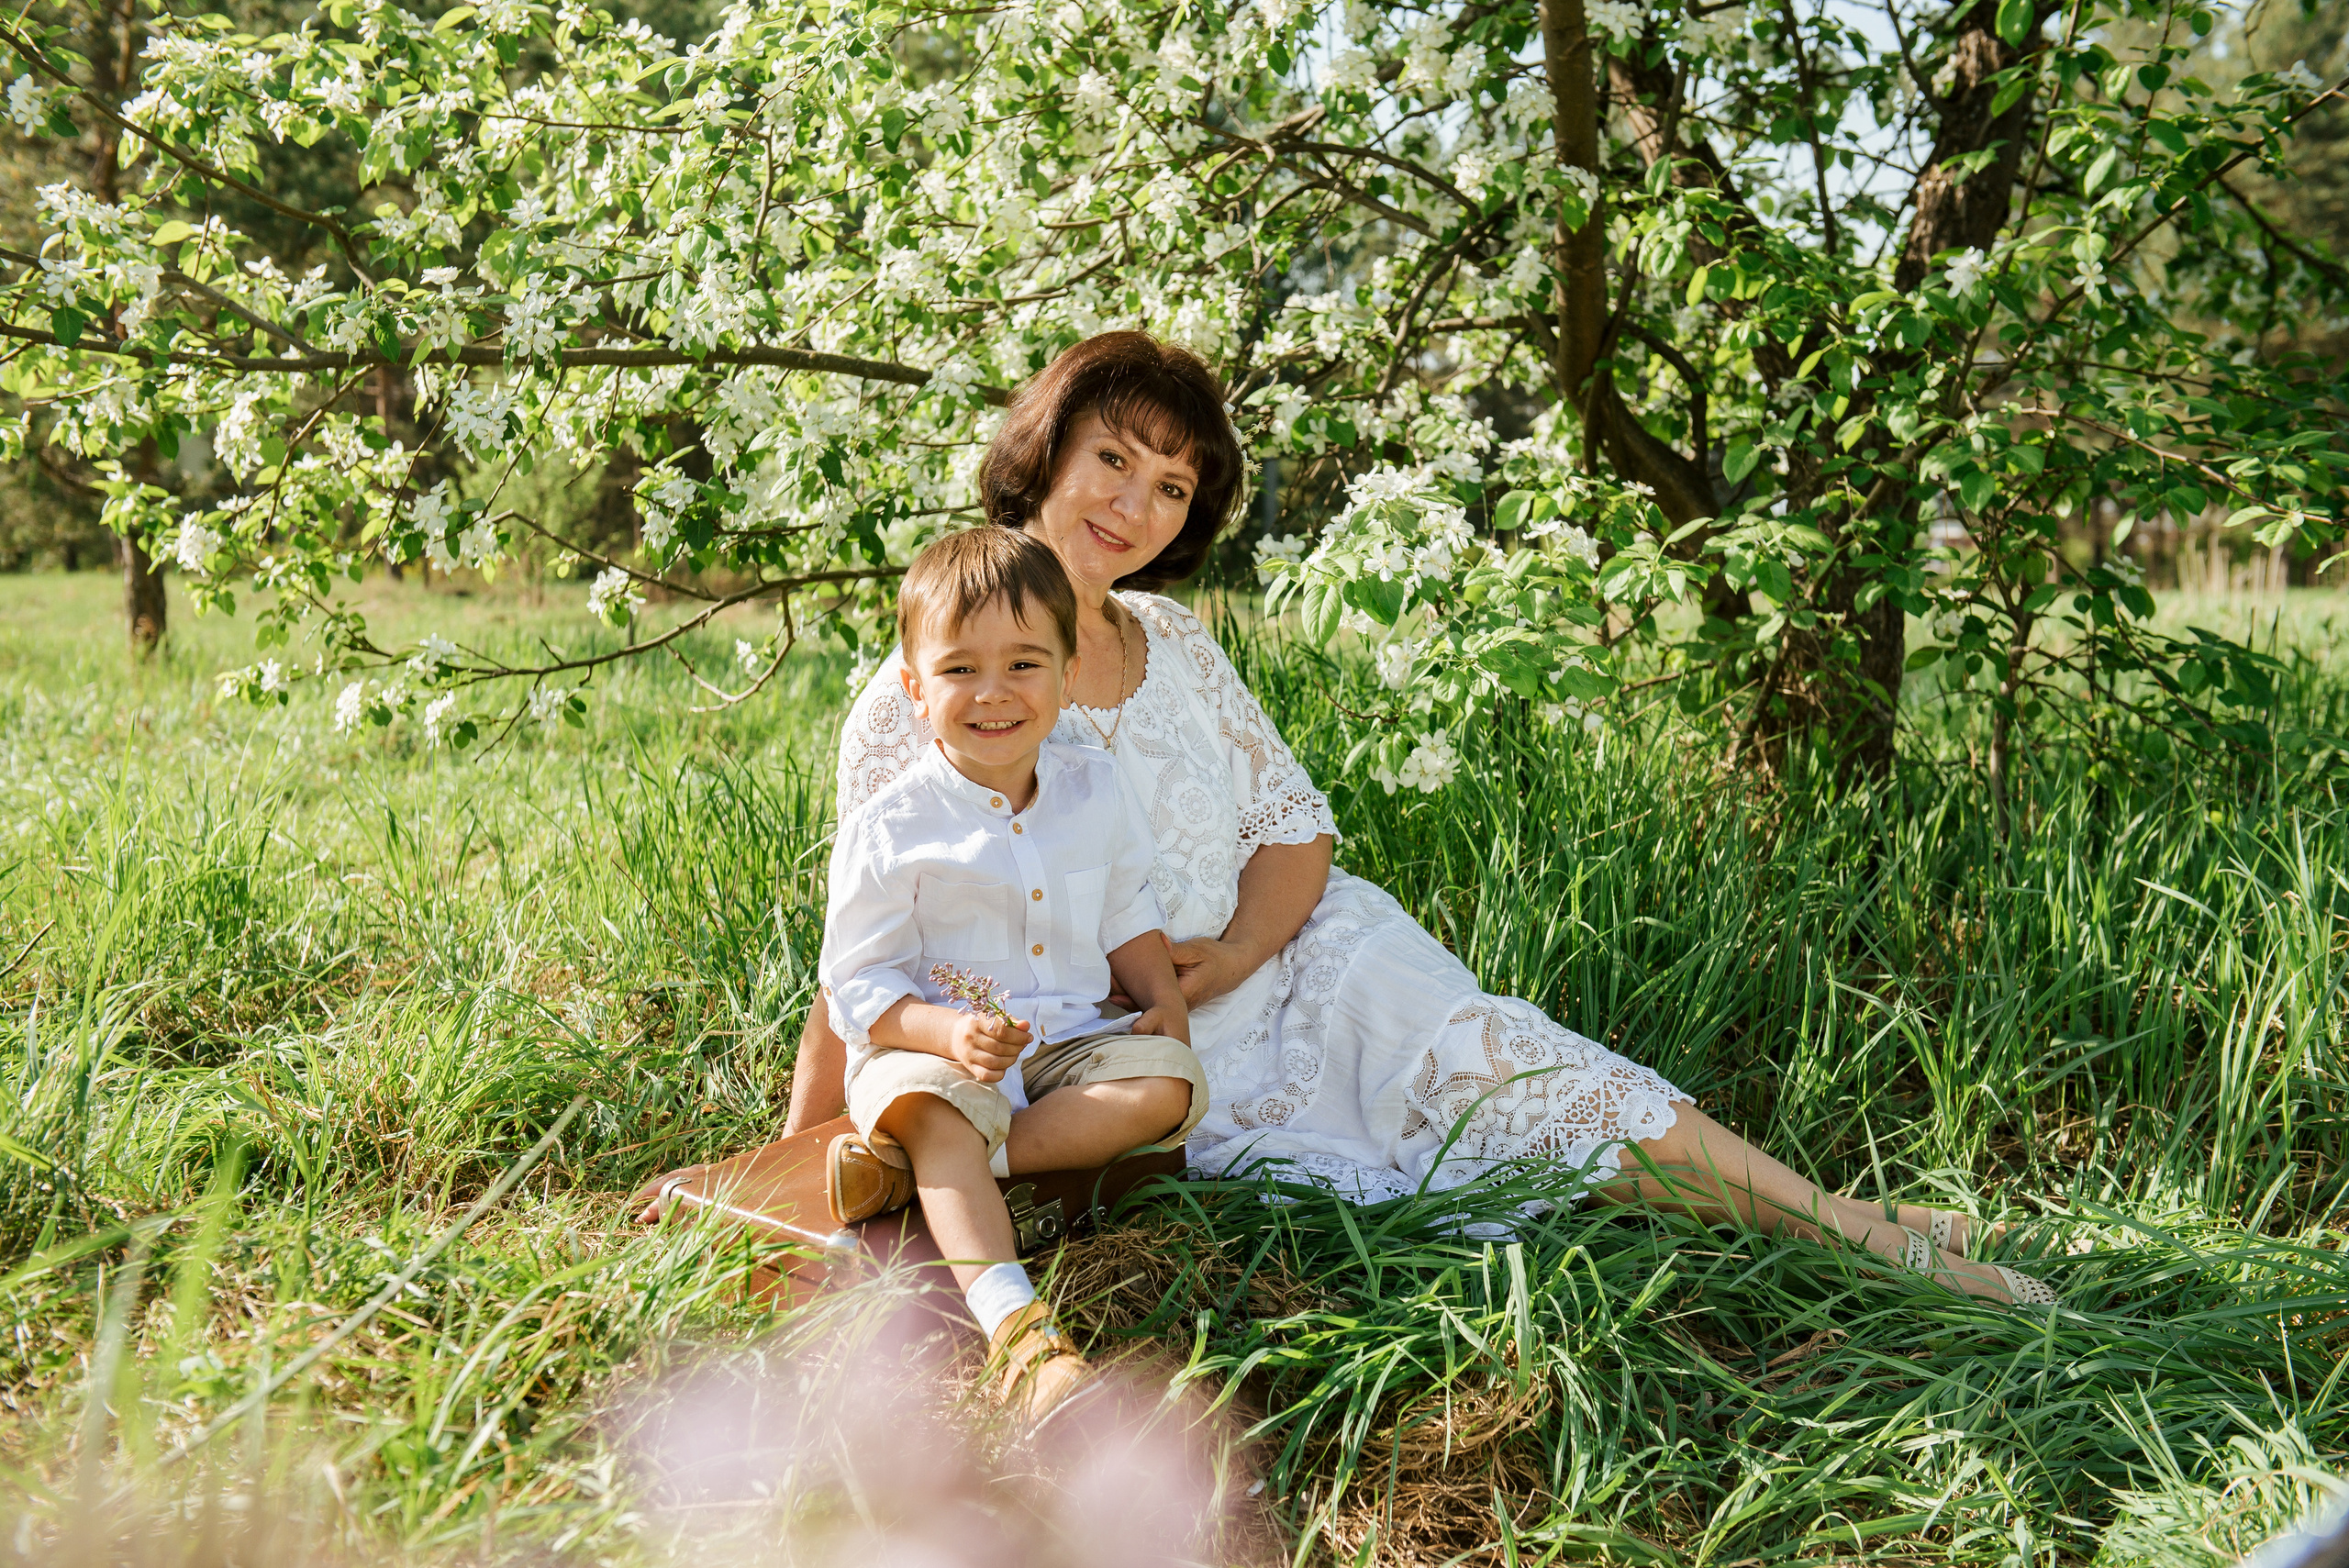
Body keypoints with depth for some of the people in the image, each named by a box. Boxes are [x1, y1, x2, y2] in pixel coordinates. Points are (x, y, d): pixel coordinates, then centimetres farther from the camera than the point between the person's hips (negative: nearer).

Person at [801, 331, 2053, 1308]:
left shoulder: (1170, 640, 4)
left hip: (1295, 961, 4)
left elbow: (1295, 828, 7)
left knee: (1502, 1062, -20)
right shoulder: (914, 708, -11)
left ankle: (1862, 1231, -17)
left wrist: (1234, 950, -13)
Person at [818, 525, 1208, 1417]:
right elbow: (856, 986, -10)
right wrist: (950, 1032, -28)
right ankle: (1016, 1328, -52)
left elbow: (1126, 914, 20)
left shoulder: (1095, 792, 5)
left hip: (1066, 1038, 5)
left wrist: (1164, 1000, 2)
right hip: (927, 1042, -4)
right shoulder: (888, 830, -10)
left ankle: (913, 1162, -29)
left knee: (1168, 1079, -23)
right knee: (933, 1100, -37)